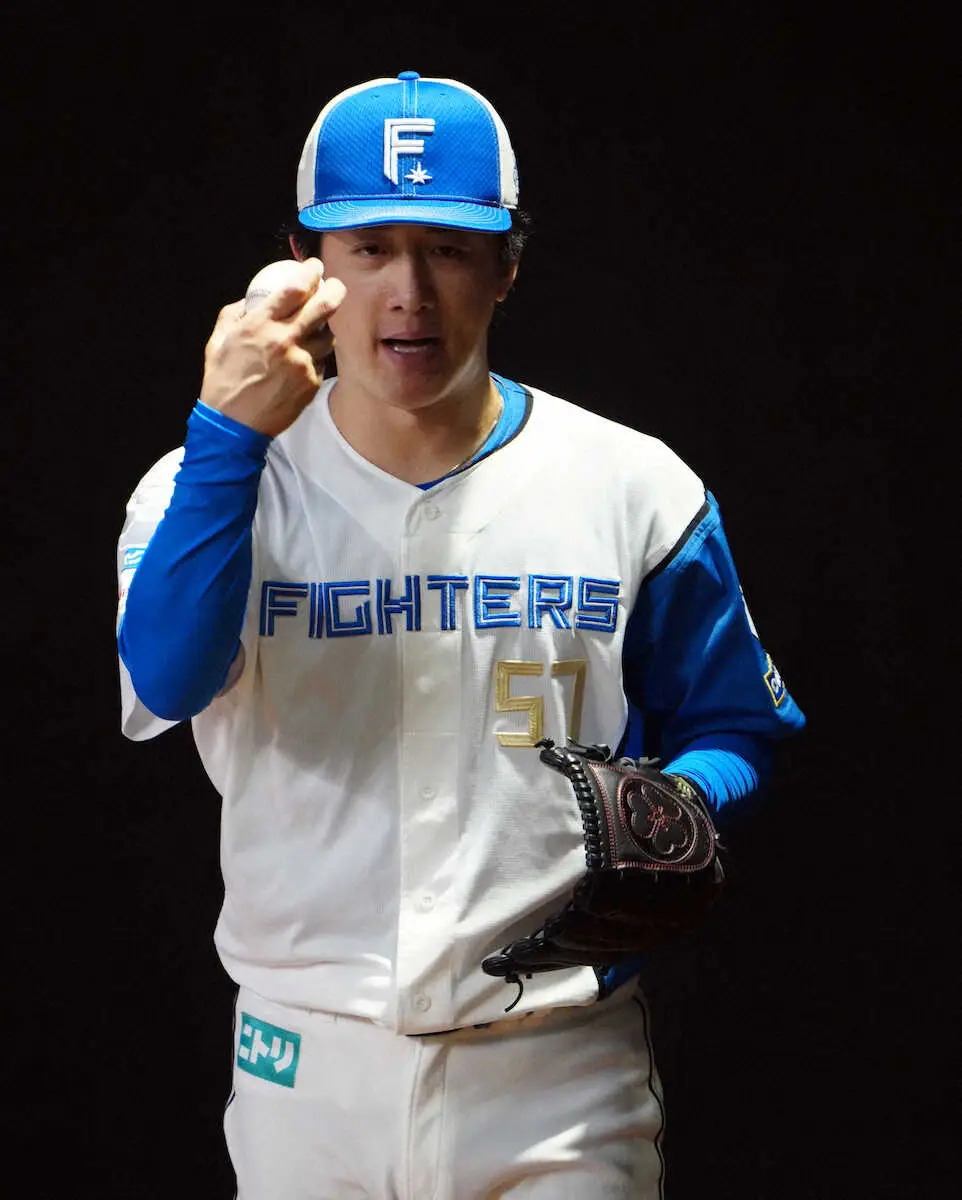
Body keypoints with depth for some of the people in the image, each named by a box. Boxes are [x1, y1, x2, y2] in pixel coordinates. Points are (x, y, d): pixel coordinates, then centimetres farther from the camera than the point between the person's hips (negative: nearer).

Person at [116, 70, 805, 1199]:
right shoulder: (207, 485, -1)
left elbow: (739, 725, 8)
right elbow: (164, 686, -20)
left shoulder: (635, 489, -1)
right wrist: (230, 433, -30)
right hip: (305, 1066, 1)